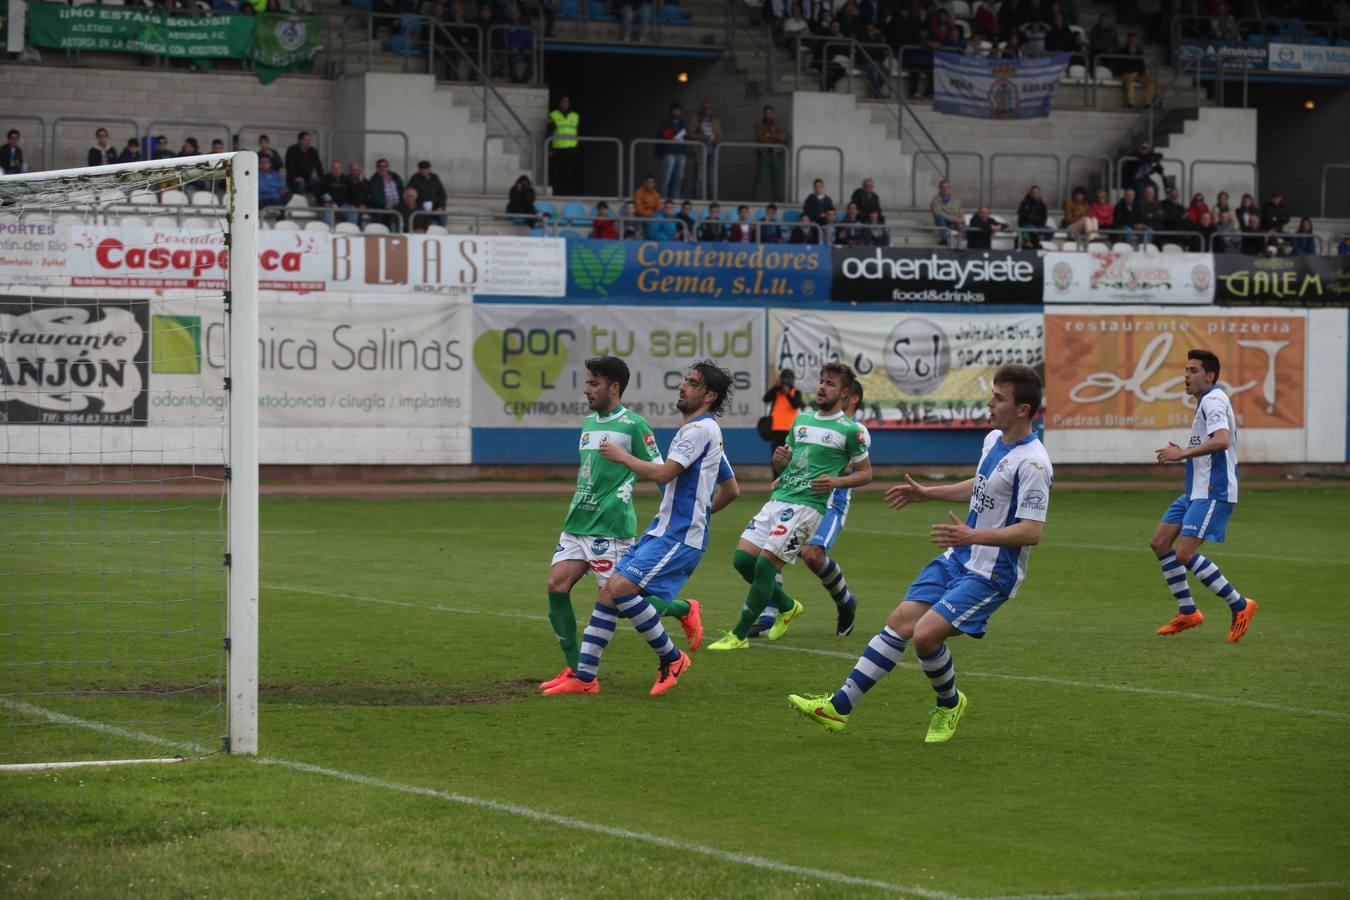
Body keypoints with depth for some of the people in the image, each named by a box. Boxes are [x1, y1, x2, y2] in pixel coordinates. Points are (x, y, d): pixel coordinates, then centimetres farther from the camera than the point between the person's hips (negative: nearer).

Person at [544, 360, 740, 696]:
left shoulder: (700, 429, -13)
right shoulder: (700, 430, 20)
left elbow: (663, 473, -22)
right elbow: (732, 490, 27)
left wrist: (622, 456, -8)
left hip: (678, 538, -10)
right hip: (661, 531, 10)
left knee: (620, 588, -20)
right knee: (608, 592, 5)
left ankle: (671, 659, -5)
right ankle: (584, 676, 7)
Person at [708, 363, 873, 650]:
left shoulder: (850, 430, -1)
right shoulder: (801, 420, 18)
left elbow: (865, 473, 4)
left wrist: (837, 481, -13)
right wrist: (779, 462, 1)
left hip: (807, 506, -7)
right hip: (777, 500, 7)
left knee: (765, 564, -15)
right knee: (742, 558, -2)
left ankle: (739, 635, -5)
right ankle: (787, 606, 21)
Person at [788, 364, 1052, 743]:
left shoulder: (1032, 463, -22)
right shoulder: (994, 440, 8)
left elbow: (1032, 531, -26)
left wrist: (975, 536, -35)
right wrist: (926, 493, 26)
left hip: (990, 574, -9)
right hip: (957, 559, 9)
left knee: (925, 634, -20)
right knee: (900, 622, 0)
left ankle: (949, 703, 10)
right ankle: (840, 705, 2)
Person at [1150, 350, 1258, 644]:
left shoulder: (1213, 400, -15)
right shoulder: (1206, 401, 18)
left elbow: (1221, 441, -31)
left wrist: (1183, 453, -25)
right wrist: (1183, 453, 13)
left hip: (1212, 493, -11)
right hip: (1196, 491, 11)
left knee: (1184, 554, -16)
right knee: (1159, 543, 9)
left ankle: (1239, 606, -6)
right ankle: (1187, 612, 15)